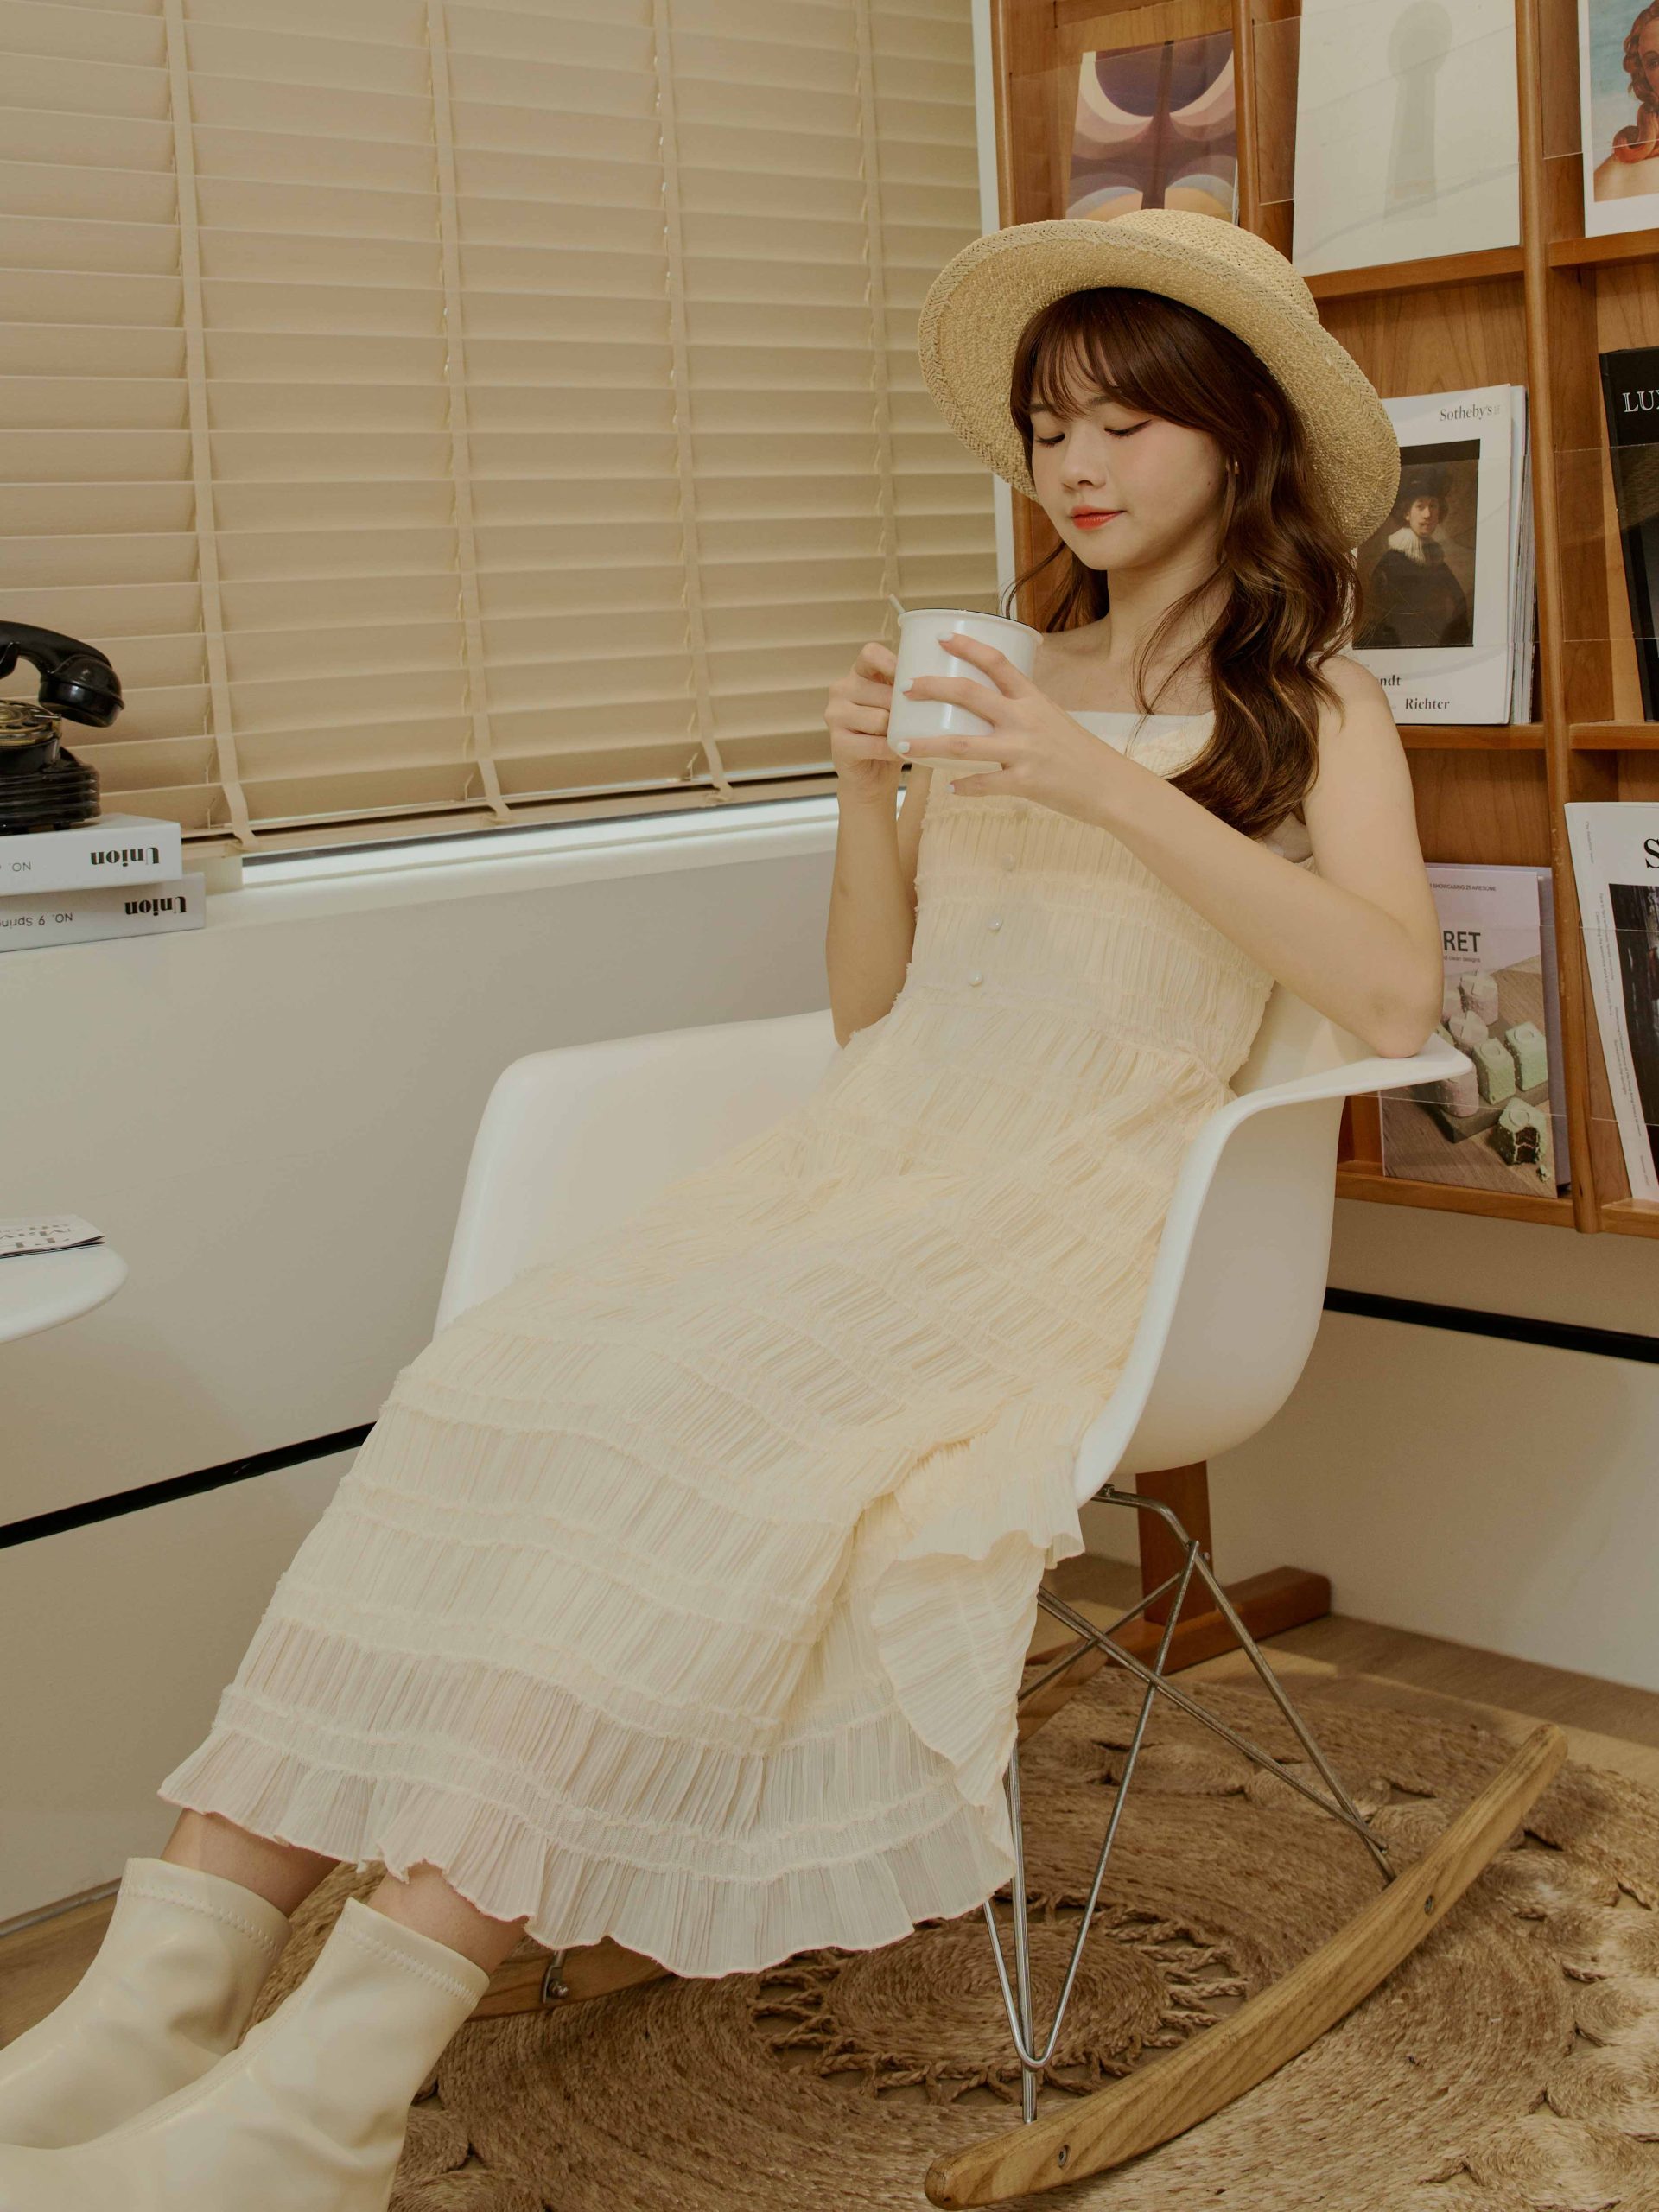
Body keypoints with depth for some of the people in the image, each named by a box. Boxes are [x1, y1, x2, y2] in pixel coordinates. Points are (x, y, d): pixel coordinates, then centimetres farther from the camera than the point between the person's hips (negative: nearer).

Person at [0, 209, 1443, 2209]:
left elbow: (1391, 994, -11)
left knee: (701, 1413, -33)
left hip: (1071, 1213, -4)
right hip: (865, 1152, 5)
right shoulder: (1009, 680, 23)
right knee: (502, 1387, -24)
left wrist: (1112, 790, -15)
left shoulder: (1315, 708, 9)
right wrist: (870, 794, 3)